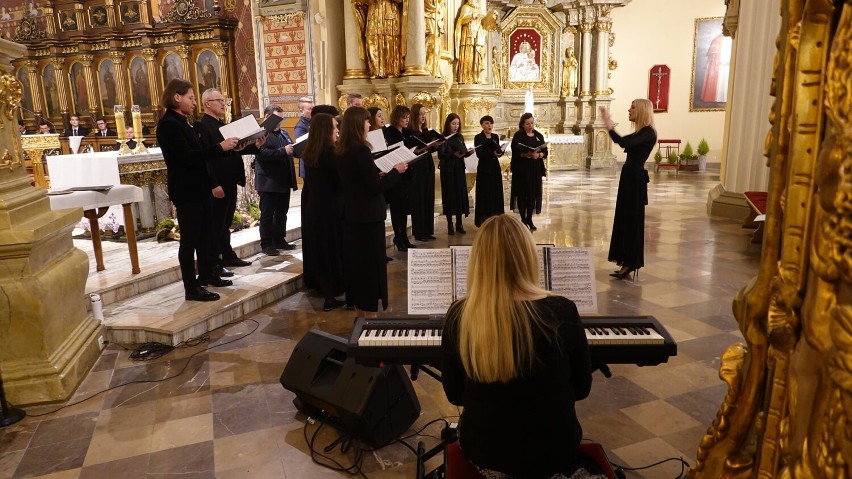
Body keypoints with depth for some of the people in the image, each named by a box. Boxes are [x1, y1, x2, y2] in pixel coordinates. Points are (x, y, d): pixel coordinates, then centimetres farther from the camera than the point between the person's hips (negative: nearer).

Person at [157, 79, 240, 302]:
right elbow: (186, 156, -24)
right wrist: (220, 147, -23)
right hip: (186, 191, -10)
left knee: (204, 234, 17)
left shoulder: (182, 122, 14)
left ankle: (206, 274, 31)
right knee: (189, 238, -3)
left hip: (198, 187, 10)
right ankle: (191, 288, 5)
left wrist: (223, 147, 7)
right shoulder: (168, 124, -15)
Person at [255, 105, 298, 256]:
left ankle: (280, 240, 26)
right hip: (269, 182, -8)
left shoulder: (283, 133, 16)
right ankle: (266, 244, 8)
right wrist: (283, 151, -29)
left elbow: (291, 150, 21)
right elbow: (262, 153, -24)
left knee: (282, 213, 15)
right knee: (267, 215, 1)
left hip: (284, 181, 8)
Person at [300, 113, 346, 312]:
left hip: (312, 206, 8)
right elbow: (341, 180, -15)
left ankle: (320, 286, 28)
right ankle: (330, 296, 8)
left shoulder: (310, 152, 6)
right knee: (334, 249, 2)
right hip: (330, 208, -8)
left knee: (318, 249, 16)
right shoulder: (330, 152, -18)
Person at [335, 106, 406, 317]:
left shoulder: (341, 151, 6)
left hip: (351, 216, 9)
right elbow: (375, 187, -19)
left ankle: (359, 312, 27)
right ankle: (370, 314, 9)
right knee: (371, 265, 1)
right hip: (368, 217, -9)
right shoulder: (361, 150, -19)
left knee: (355, 262, 15)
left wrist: (377, 176, 11)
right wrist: (395, 171, -8)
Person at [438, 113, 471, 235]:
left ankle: (459, 223, 11)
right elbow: (440, 155, -13)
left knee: (460, 194, 4)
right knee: (449, 194, 0)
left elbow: (464, 152, 11)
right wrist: (454, 154, -24)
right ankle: (450, 224, 7)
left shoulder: (460, 137, 11)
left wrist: (468, 153, -10)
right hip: (448, 170, -5)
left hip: (459, 169, 5)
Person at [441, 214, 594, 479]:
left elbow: (455, 395, -3)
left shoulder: (458, 317, -18)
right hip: (553, 453, 0)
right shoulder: (563, 312, -21)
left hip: (482, 450, 1)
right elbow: (581, 388, -5)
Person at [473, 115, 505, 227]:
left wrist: (500, 152, -15)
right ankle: (483, 220, 4)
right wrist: (492, 154, -26)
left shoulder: (496, 137, 12)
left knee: (496, 193, 5)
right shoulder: (478, 138, -4)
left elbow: (499, 151, 8)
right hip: (484, 168, -5)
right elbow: (479, 154, -14)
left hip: (495, 168, 5)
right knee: (485, 194, -3)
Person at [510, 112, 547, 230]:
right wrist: (526, 154, -26)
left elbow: (545, 152, 6)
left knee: (533, 194, 4)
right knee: (522, 194, -1)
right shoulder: (518, 135, -2)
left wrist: (539, 155, -14)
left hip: (536, 169, 4)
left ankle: (529, 219, 15)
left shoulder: (539, 136, 10)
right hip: (522, 169, -4)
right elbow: (515, 151, -11)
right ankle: (523, 219, 9)